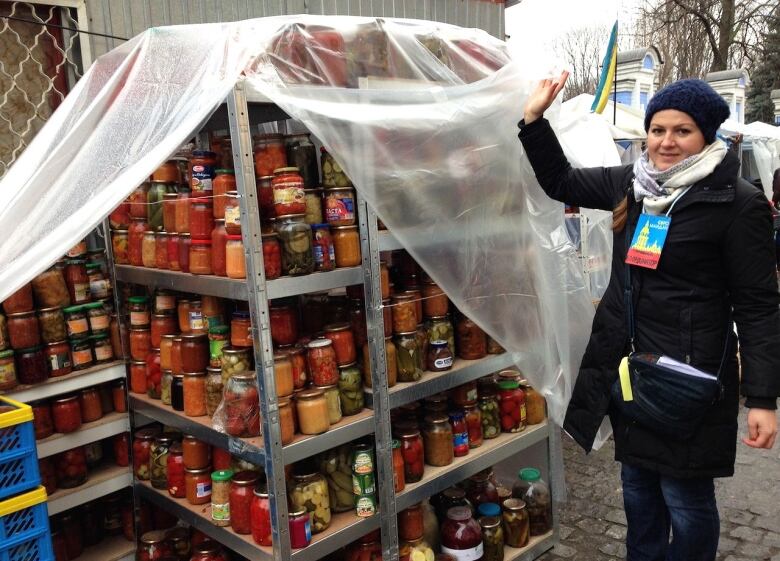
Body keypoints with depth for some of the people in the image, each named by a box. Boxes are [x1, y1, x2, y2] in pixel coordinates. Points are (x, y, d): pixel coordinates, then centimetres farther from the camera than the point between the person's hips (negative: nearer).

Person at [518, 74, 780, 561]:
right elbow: (561, 182, 17)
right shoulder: (632, 182, 5)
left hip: (688, 374, -6)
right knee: (638, 485, 20)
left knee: (686, 500, 7)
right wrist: (535, 118, 5)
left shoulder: (738, 202, -12)